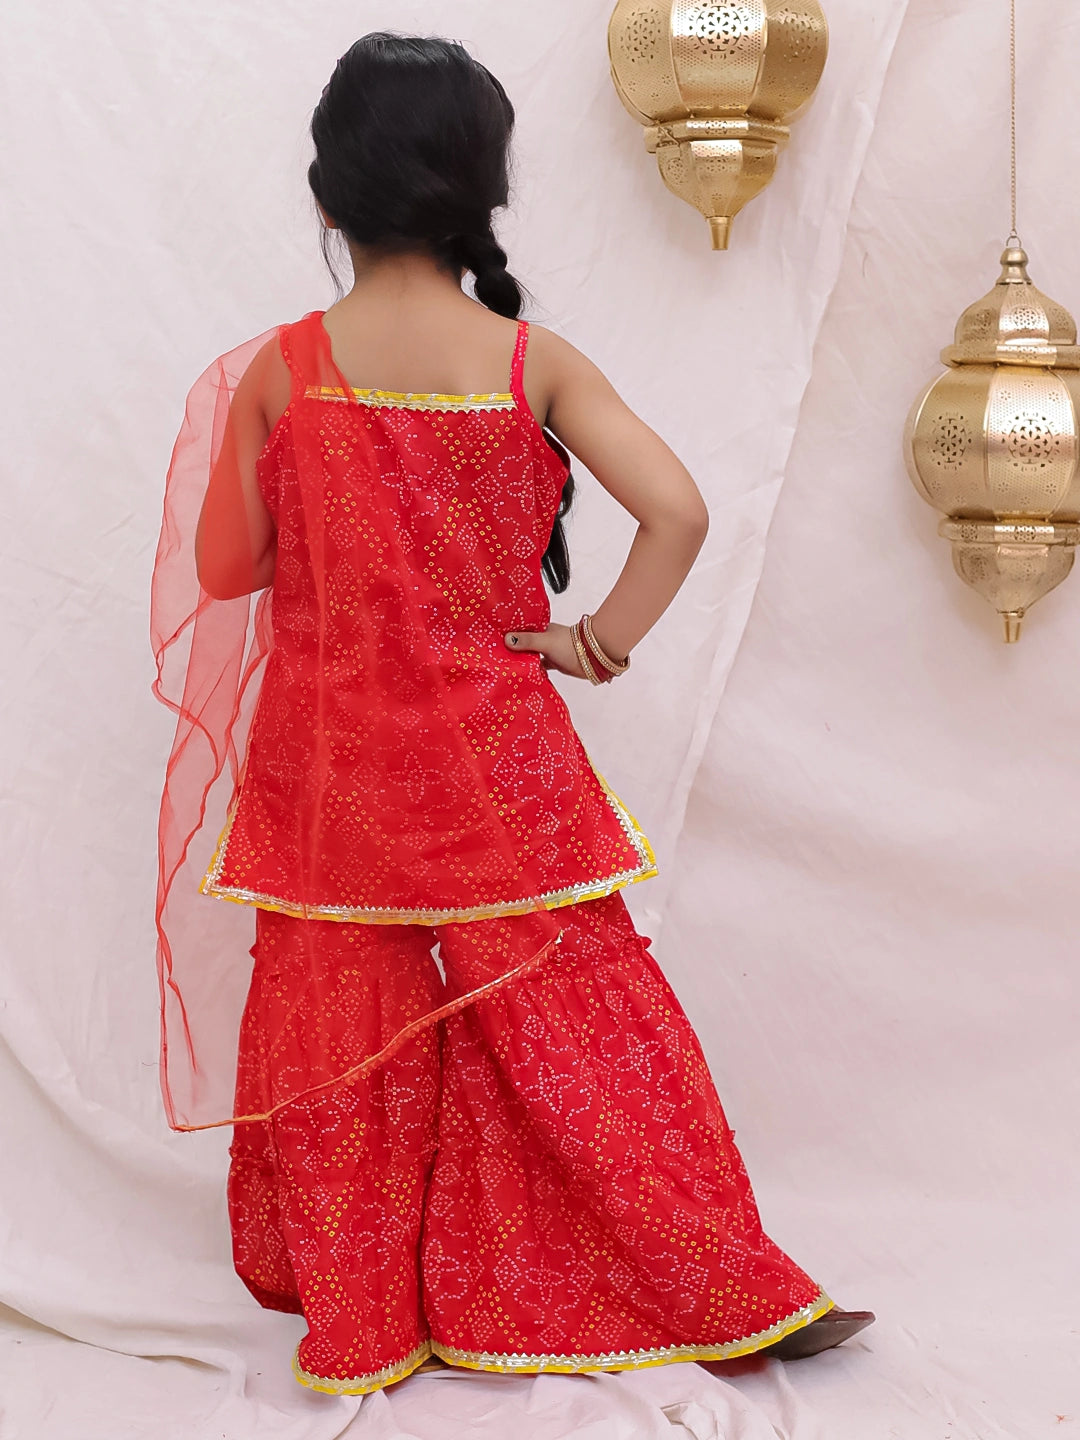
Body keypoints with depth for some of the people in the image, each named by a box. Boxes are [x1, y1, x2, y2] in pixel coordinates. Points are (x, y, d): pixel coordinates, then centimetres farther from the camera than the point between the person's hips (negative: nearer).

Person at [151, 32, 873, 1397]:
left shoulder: (279, 370, -8)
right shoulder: (530, 360, -8)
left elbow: (224, 568, -2)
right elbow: (677, 511, -16)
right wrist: (604, 642, -4)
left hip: (328, 765, 1)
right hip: (492, 761, 0)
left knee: (342, 1028, 13)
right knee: (567, 1019, 9)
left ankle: (356, 1316, 25)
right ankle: (723, 1294, 18)